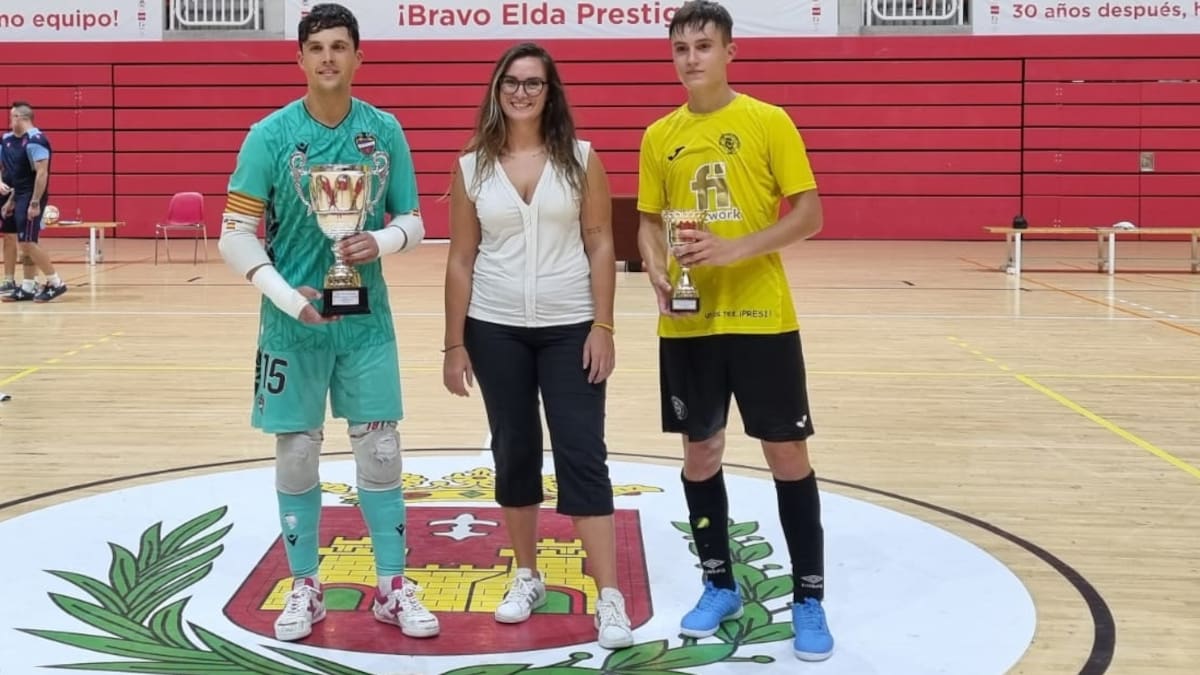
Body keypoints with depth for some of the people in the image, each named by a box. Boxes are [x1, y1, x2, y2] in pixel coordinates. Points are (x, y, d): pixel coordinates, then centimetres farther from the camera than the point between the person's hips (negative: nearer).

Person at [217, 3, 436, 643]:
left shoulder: (385, 130, 0)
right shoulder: (271, 134, -7)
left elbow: (413, 222, 5)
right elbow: (236, 236, -8)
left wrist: (380, 241, -18)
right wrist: (288, 298, -20)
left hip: (366, 319, 2)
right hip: (293, 321, -1)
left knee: (379, 452, 5)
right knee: (296, 454, 6)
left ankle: (393, 587, 18)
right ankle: (304, 589, 21)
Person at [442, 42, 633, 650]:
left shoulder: (581, 159, -1)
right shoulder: (471, 167, 2)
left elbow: (600, 246, -1)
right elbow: (461, 260, 4)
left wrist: (603, 327, -8)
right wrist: (454, 343, 1)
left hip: (570, 328, -2)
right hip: (495, 330, 2)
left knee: (582, 456, -4)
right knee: (514, 453, 11)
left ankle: (609, 599, -2)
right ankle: (527, 578, 26)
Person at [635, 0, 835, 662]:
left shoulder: (769, 122, -4)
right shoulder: (659, 137, 7)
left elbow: (809, 215, -6)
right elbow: (648, 222, 12)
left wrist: (736, 248, -20)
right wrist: (658, 273, -9)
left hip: (761, 317, -3)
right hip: (687, 323, 4)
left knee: (787, 454, 2)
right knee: (700, 453, 11)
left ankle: (808, 599, 14)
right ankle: (719, 586, 28)